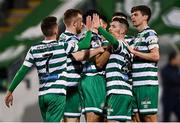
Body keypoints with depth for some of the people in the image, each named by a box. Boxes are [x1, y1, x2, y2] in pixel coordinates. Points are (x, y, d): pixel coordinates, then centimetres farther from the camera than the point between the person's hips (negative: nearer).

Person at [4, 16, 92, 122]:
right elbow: (85, 44, 3)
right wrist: (89, 30, 21)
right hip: (57, 94, -5)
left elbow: (22, 72, 1)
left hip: (42, 95, 5)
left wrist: (10, 91, 7)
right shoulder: (62, 46, -6)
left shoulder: (34, 49, 4)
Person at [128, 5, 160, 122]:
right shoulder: (138, 36, 22)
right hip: (136, 83, 8)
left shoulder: (150, 34, -3)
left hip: (147, 83, -8)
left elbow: (155, 56, -14)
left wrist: (134, 52, -11)